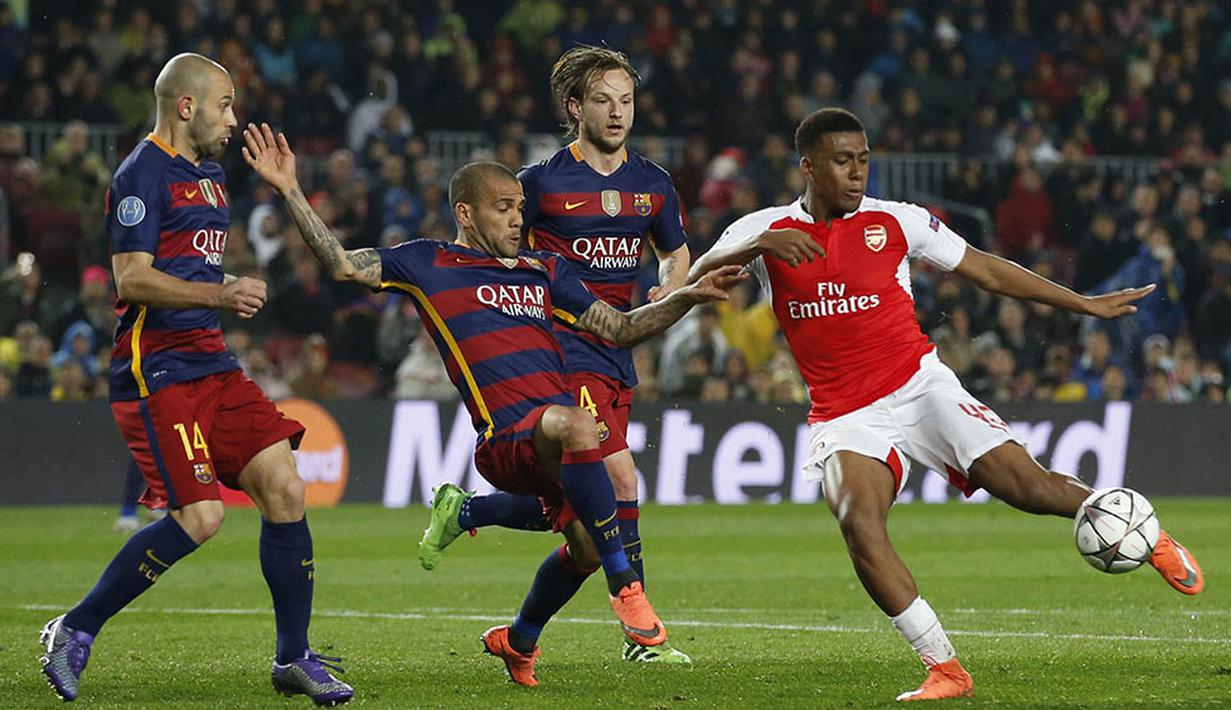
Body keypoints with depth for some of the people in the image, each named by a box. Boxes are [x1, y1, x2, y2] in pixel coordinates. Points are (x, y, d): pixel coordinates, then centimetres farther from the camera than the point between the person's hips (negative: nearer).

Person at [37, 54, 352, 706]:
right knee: (198, 517, -17)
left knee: (285, 490, -1)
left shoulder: (209, 174, 20)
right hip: (156, 371, -9)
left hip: (211, 362, 9)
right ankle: (75, 632, -2)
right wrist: (217, 294, -26)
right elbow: (131, 279, -19)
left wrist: (232, 289, 20)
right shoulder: (142, 175, -10)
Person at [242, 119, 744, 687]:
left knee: (586, 548, 7)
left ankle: (518, 641, 39)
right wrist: (290, 192, -6)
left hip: (556, 440, 7)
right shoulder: (429, 265, 8)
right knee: (577, 426, -36)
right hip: (506, 438, -7)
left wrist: (688, 297, 13)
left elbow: (619, 329, 25)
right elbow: (344, 264, 2)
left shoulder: (545, 271, 22)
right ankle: (625, 585, -27)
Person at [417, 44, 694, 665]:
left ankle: (461, 510, 33)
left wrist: (668, 291, 4)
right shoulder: (541, 182, -6)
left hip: (617, 352, 7)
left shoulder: (652, 184, 9)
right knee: (620, 480, -18)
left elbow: (675, 253, 25)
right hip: (561, 350, -7)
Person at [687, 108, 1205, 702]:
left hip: (920, 386, 0)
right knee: (858, 525, -25)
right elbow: (697, 280, -14)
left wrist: (1085, 305, 12)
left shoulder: (894, 222, 2)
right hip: (845, 417, 0)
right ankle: (945, 671, -18)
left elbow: (985, 270, 11)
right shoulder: (764, 231, 0)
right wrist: (761, 245, -32)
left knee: (1026, 485, -13)